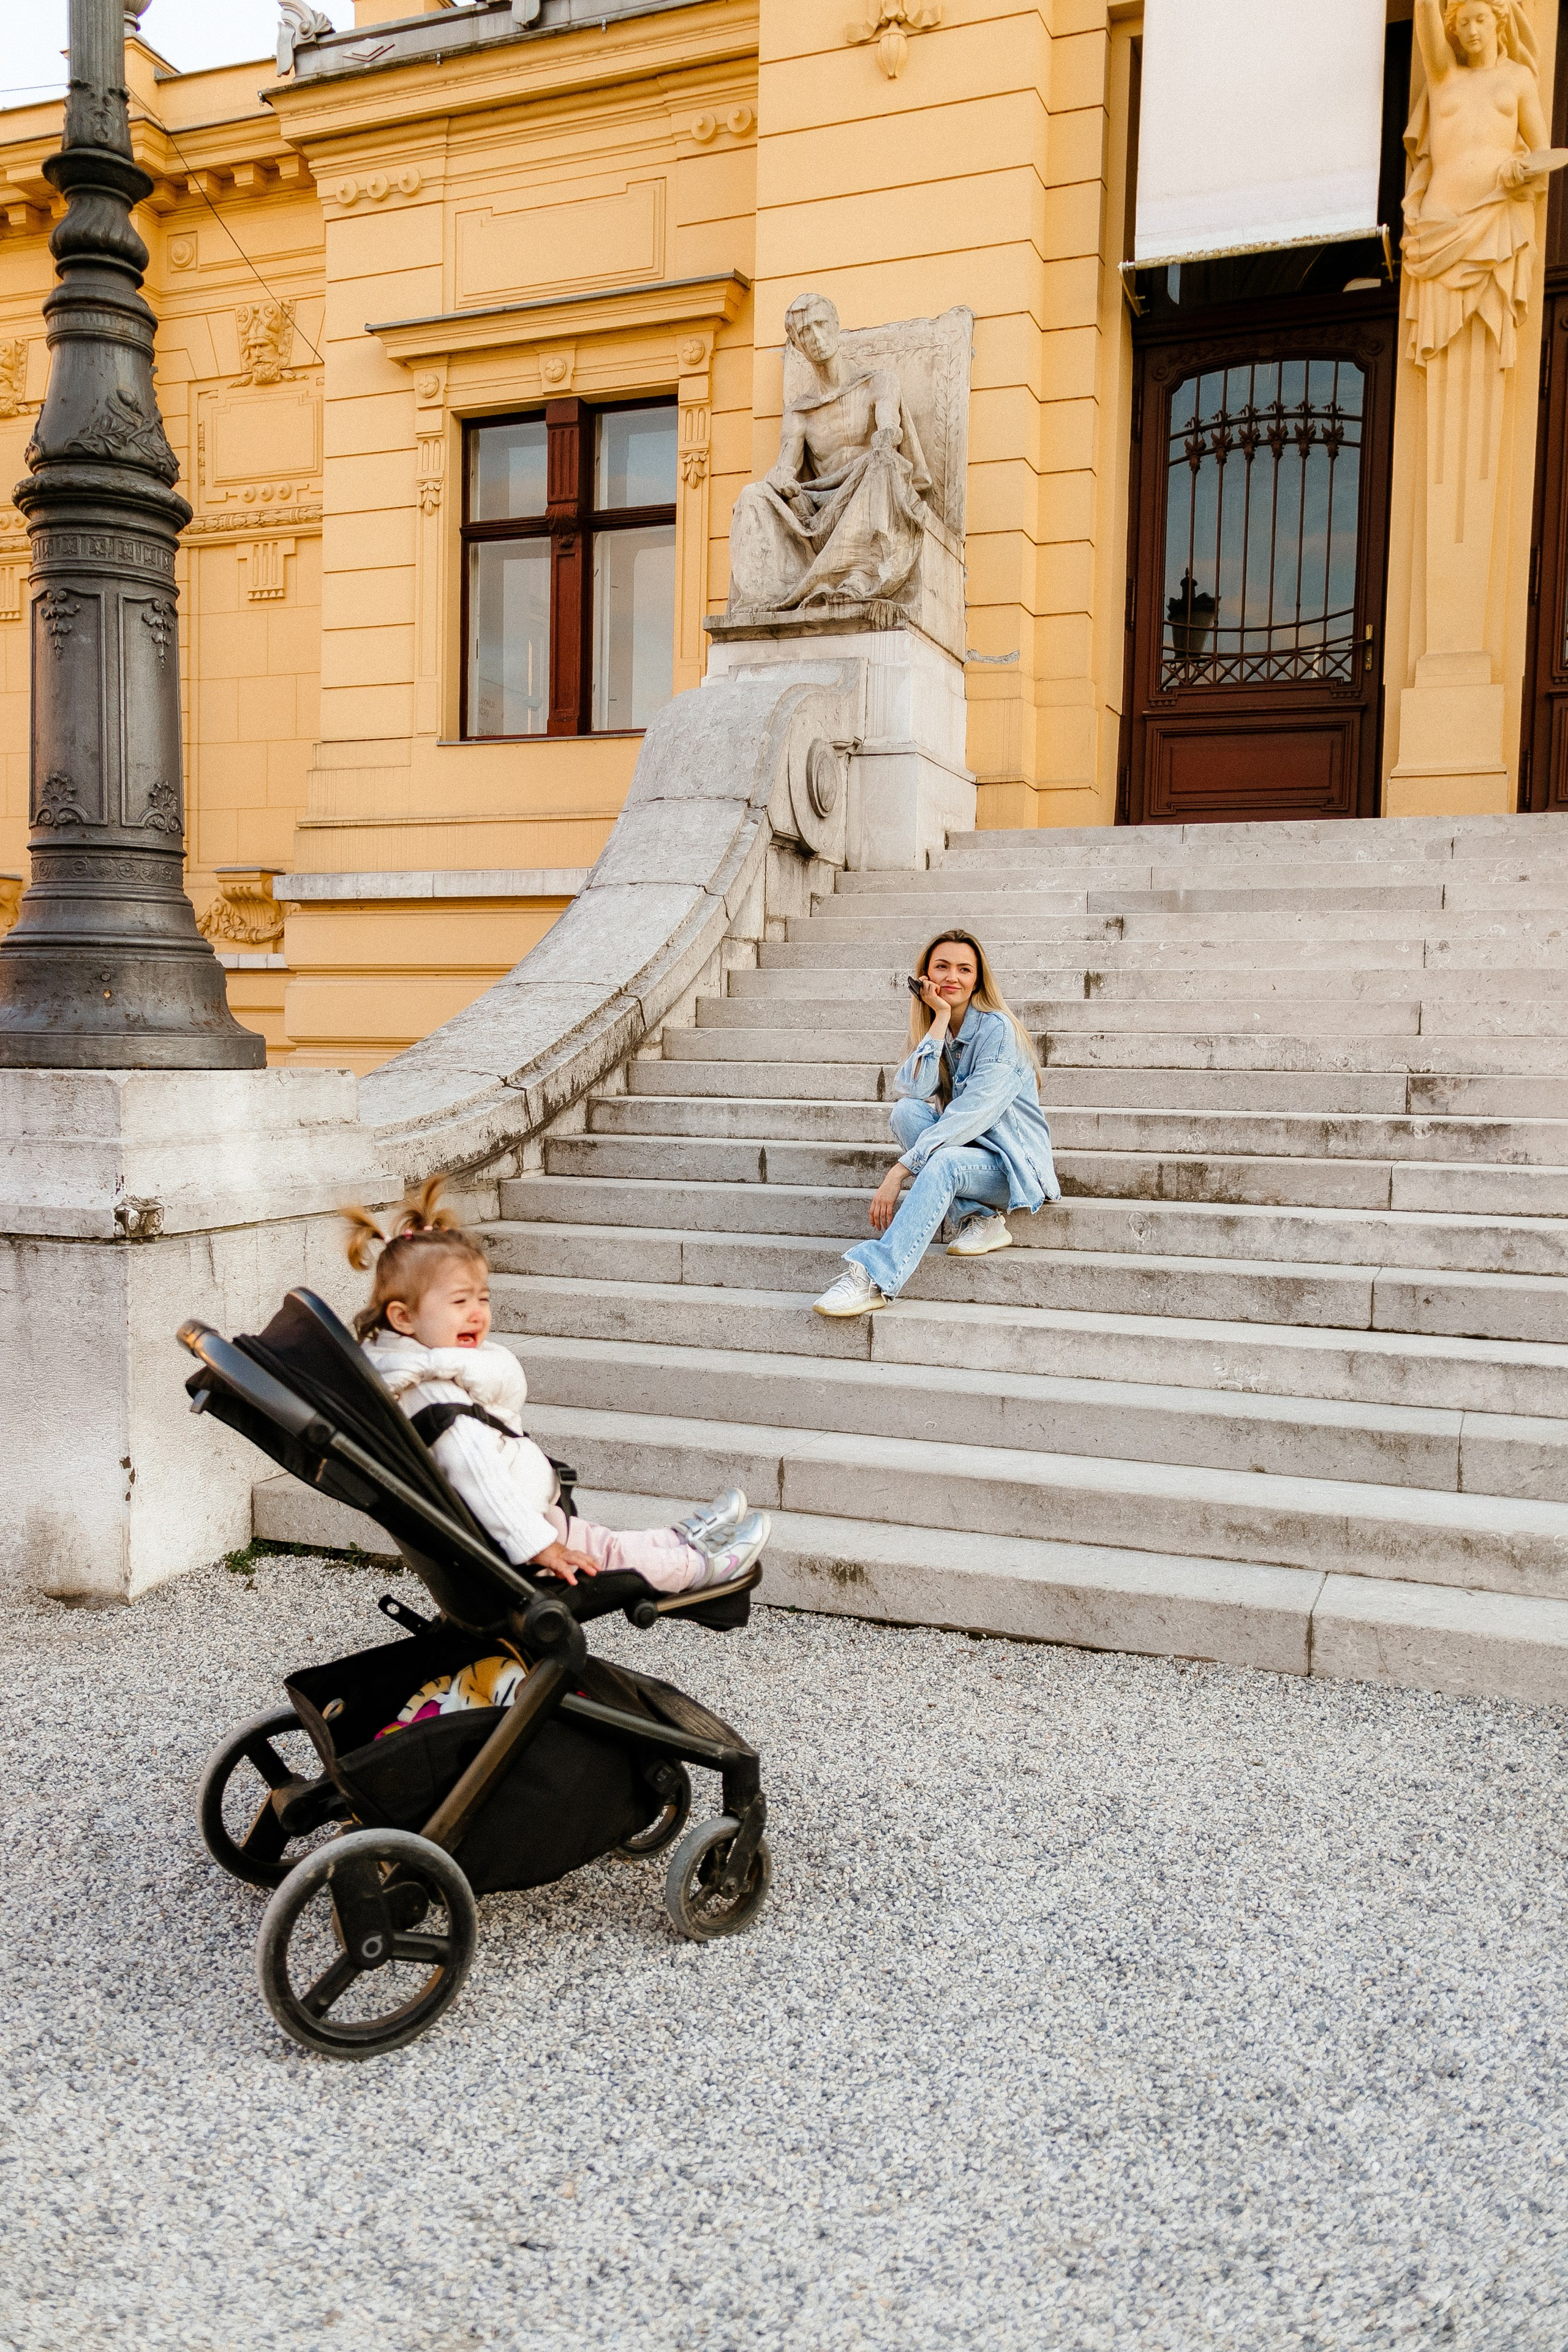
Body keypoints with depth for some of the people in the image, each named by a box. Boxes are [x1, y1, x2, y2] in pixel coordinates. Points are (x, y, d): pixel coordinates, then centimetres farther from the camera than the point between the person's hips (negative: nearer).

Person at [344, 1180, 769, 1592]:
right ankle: (703, 1567, 22)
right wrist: (539, 1546, -31)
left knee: (599, 1537, 25)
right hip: (504, 1544, -10)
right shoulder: (433, 1393, -29)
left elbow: (510, 1383, 0)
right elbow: (478, 1476, -32)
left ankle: (682, 1539, 40)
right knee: (608, 1553, 7)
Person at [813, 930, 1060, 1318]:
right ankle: (979, 1219, -19)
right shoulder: (933, 1028, 6)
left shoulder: (998, 1030, -14)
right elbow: (911, 1090, -15)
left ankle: (873, 1279, -45)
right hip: (963, 1151, 6)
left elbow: (970, 1114, -26)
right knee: (906, 1111, -22)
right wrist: (941, 1018, -16)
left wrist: (901, 1169, -32)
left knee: (943, 1162, -37)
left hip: (1013, 1164, -6)